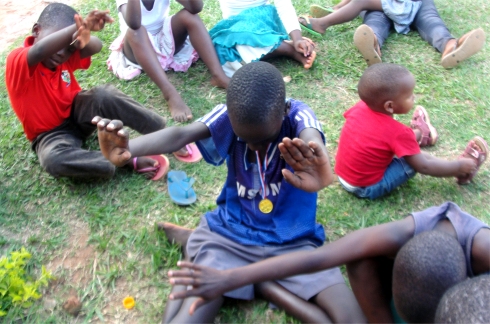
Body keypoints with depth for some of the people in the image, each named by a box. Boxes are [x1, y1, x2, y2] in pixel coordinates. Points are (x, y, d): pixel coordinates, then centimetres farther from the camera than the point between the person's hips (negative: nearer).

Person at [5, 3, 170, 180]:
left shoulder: (66, 57, -7)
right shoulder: (17, 61, -23)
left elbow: (96, 47, -27)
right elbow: (40, 51, -48)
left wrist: (85, 40, -51)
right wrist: (81, 26, -57)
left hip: (76, 112, 4)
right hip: (51, 133, -4)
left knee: (104, 94, -29)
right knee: (53, 160, -39)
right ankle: (131, 160, -39)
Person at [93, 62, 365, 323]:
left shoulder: (298, 116, -15)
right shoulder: (230, 116, -11)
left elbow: (311, 139, -40)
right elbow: (182, 134, -29)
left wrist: (313, 150, -67)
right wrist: (129, 150, -51)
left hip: (293, 240, 1)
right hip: (231, 235, -1)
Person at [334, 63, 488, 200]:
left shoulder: (360, 107, -10)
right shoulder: (398, 133, -27)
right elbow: (423, 167, -18)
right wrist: (460, 167, -5)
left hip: (342, 175, 7)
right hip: (367, 188, -7)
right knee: (412, 161, -3)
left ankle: (419, 134, 43)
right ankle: (463, 171, 14)